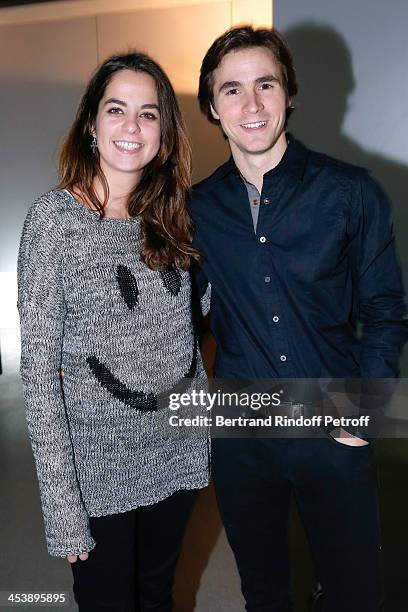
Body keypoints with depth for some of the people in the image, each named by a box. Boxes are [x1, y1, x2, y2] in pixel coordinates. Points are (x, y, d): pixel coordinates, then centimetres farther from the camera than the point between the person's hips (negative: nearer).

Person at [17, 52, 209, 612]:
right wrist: (62, 503, -15)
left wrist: (208, 429, 9)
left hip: (180, 454, 4)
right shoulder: (54, 216, -13)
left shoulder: (172, 213, 1)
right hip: (98, 465, -4)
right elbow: (38, 366, -14)